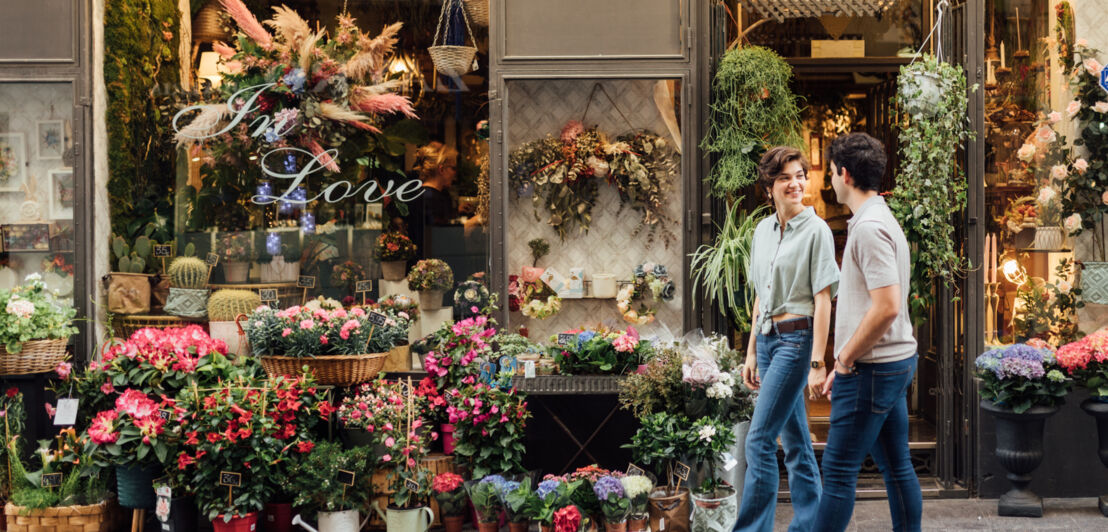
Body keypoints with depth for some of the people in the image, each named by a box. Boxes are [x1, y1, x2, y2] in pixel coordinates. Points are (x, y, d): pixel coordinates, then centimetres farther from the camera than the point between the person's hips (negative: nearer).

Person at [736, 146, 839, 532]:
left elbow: (822, 300, -11)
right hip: (767, 338, 7)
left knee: (759, 439, -11)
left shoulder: (816, 231, -8)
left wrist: (817, 362, -16)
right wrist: (751, 352, 17)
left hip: (796, 338, -7)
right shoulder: (763, 230, 12)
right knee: (794, 439, 12)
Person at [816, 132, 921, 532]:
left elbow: (886, 307, -26)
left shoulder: (869, 227, -18)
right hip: (896, 363, 10)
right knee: (896, 466, 12)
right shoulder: (882, 220, 15)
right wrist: (845, 364, 19)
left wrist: (845, 357, -15)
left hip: (872, 368, -10)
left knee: (838, 470, -5)